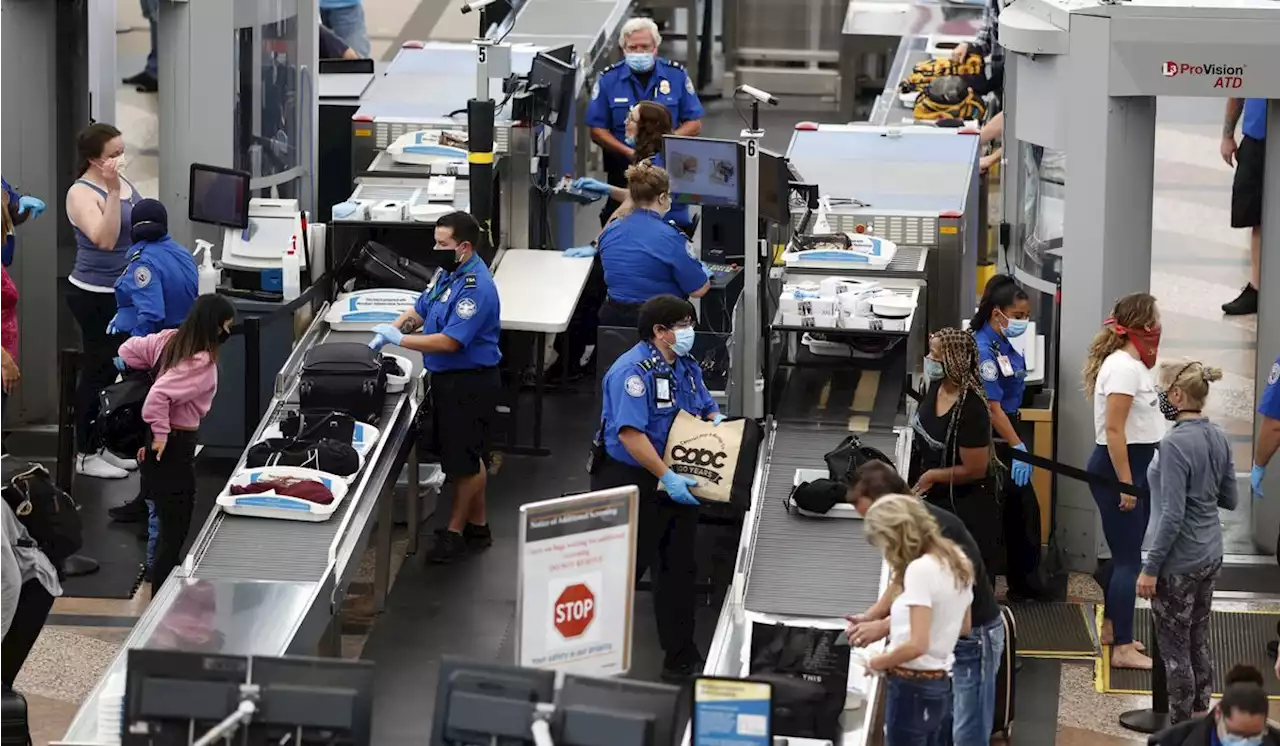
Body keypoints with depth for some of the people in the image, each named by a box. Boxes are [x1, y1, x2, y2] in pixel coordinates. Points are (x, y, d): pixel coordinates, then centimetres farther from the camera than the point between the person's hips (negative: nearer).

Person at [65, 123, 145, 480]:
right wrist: (112, 192, -37)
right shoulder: (82, 193, -19)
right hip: (96, 296, -8)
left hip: (125, 292, 8)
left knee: (117, 369, 14)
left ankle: (105, 444, 25)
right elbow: (105, 239, -33)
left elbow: (141, 225, 19)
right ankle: (86, 454, 7)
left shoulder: (122, 181, 6)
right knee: (98, 370, -1)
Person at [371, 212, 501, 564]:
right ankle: (476, 526, 28)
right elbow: (420, 310, 18)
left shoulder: (476, 288, -23)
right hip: (447, 379, 10)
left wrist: (400, 339, -20)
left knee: (465, 461, 1)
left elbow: (449, 341, -26)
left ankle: (456, 531, 10)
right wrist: (393, 328, 0)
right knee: (468, 459, 18)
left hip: (470, 383, -10)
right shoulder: (449, 274, 7)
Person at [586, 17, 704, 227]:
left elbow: (694, 124, 7)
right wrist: (628, 152, -14)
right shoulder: (608, 79, 2)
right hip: (622, 169, 0)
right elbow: (597, 131, 2)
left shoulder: (676, 75, 4)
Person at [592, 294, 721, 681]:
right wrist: (666, 477, -28)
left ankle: (681, 658, 21)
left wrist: (716, 421, -3)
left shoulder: (687, 367, 9)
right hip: (632, 485, -8)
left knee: (679, 570, 11)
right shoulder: (632, 370, -19)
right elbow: (630, 433, -27)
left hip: (676, 482, 8)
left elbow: (707, 407, 22)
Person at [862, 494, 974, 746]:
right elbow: (964, 627, 23)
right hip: (941, 685, 9)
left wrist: (877, 663, -8)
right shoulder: (956, 562, 9)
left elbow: (917, 645, -24)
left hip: (914, 688, -9)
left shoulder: (920, 569, -19)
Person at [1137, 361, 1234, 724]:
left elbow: (1172, 517, -23)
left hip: (1178, 561, -8)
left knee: (1175, 650, 3)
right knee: (1199, 640, 18)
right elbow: (1229, 500, 11)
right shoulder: (1218, 438, 2)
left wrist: (1150, 568, -16)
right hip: (1210, 555, 8)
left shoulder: (1175, 444, -22)